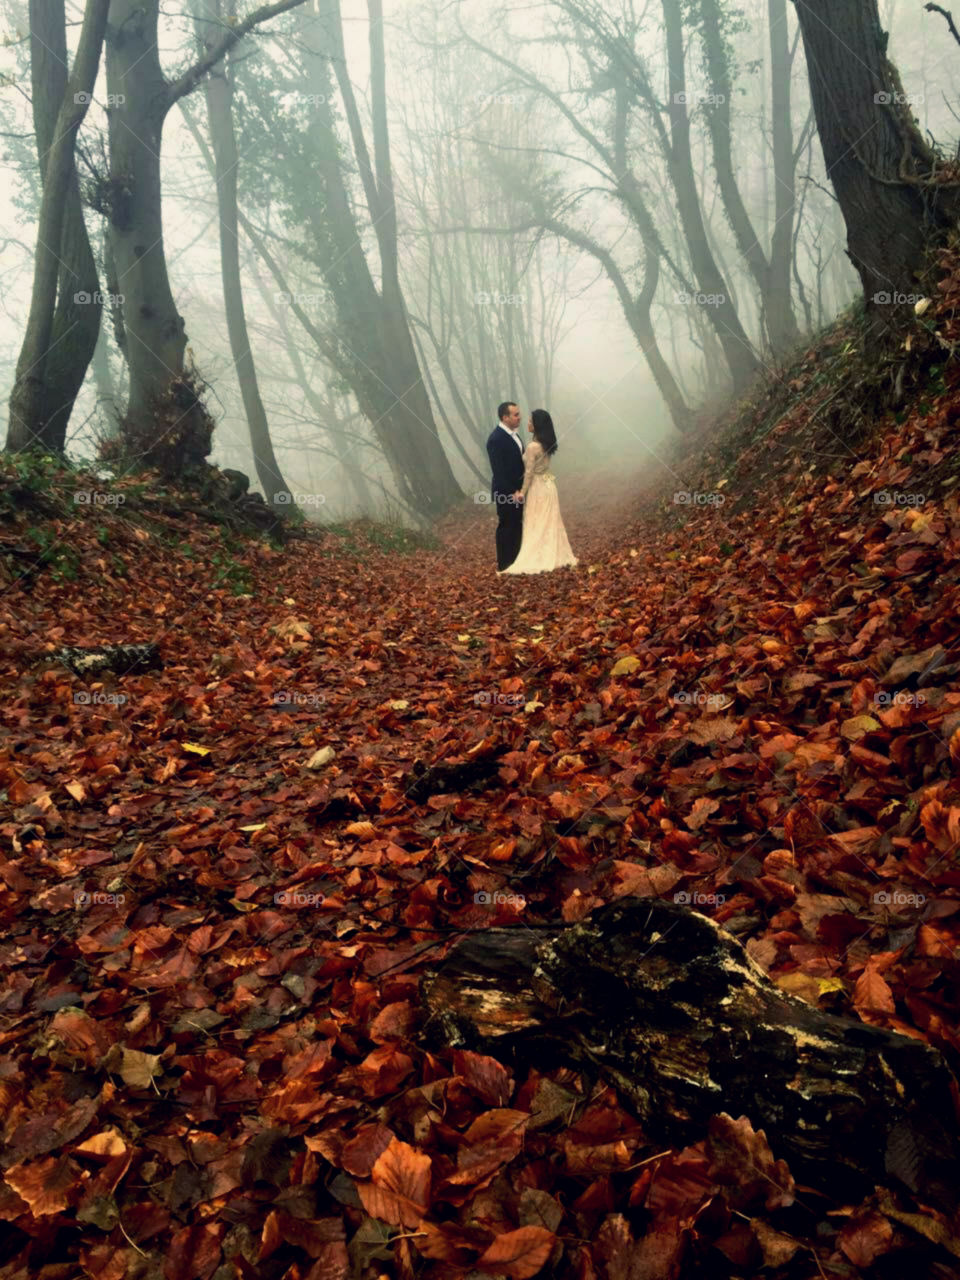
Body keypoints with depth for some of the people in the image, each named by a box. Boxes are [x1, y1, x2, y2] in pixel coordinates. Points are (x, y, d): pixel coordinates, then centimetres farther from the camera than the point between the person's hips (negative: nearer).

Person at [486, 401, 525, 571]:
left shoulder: (513, 433, 9)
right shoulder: (496, 439, -19)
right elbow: (499, 471, -21)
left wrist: (520, 489, 9)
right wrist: (512, 492, -21)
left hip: (517, 490, 8)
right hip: (506, 493, -8)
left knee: (517, 526, 15)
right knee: (506, 528, 1)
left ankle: (515, 561, 26)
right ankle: (504, 565, 12)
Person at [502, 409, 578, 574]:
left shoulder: (533, 446, -22)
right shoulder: (547, 443, 3)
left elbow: (529, 473, -17)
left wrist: (522, 492, -9)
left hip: (538, 487, -8)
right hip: (548, 484, 8)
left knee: (536, 526, 1)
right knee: (549, 523, 14)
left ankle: (538, 561, 6)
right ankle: (555, 557, 21)